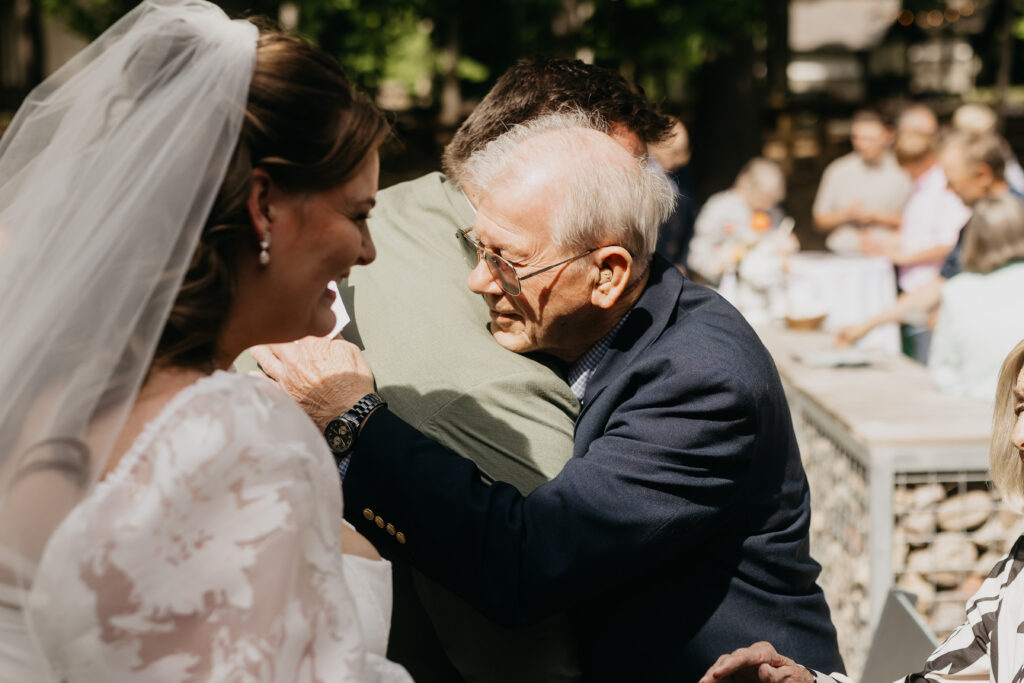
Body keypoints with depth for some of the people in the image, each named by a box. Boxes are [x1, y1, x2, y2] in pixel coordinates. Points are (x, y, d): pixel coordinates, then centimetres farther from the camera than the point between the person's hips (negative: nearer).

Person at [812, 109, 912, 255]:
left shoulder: (899, 173, 5)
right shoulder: (837, 171, 11)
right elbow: (819, 222, 13)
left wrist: (877, 216, -6)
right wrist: (845, 214, -3)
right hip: (841, 253, 1)